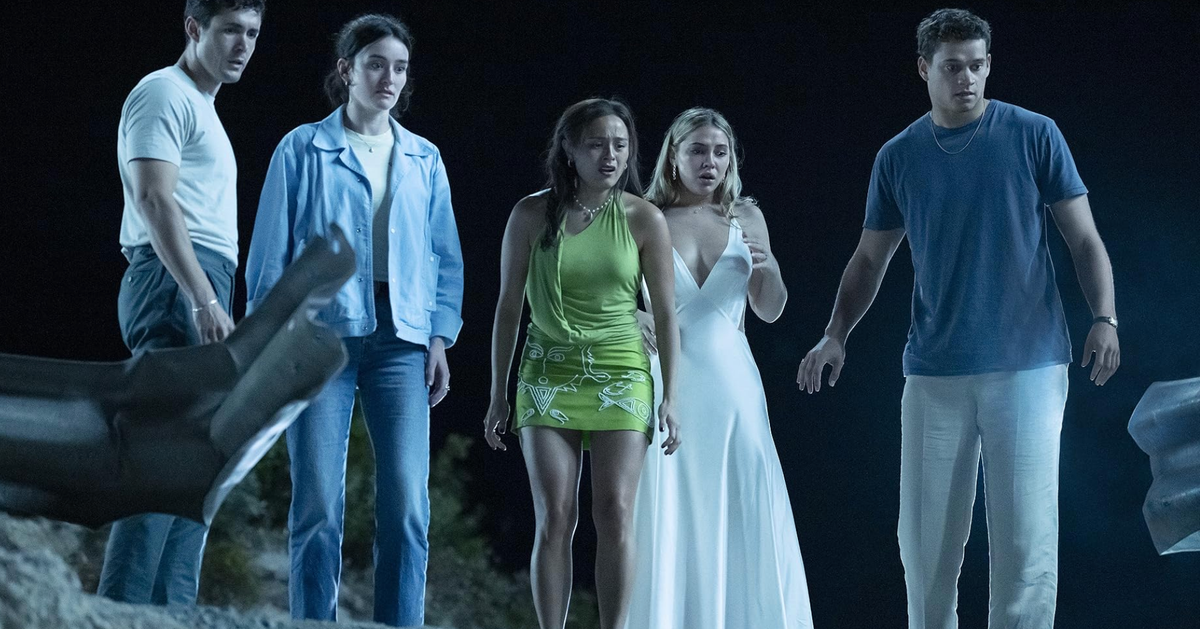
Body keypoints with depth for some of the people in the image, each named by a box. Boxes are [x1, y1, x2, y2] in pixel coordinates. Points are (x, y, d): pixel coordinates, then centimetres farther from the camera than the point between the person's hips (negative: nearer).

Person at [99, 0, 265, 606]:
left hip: (198, 293, 10)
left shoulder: (201, 108, 27)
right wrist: (204, 299, -24)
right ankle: (121, 612, -22)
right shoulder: (164, 94, -4)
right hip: (175, 285, -10)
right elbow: (154, 199, -16)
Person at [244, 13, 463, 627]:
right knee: (318, 505, -5)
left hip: (401, 341, 2)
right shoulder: (303, 149, 6)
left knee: (406, 504, -7)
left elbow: (446, 258, 15)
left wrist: (440, 337, 5)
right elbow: (271, 250, 6)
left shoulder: (423, 159, 15)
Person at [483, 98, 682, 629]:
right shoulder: (532, 215, 0)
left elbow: (665, 313, 2)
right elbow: (508, 306, 6)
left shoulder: (643, 219, -1)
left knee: (614, 516, -8)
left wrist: (670, 397, -3)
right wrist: (499, 394, 6)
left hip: (621, 379, 0)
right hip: (549, 379, 0)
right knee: (554, 520, -5)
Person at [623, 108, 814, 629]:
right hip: (667, 386, -2)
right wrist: (631, 316, -15)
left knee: (745, 512, -3)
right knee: (669, 514, -3)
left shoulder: (745, 217, 9)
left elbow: (770, 311, 14)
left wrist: (769, 269, -6)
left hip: (731, 385, 2)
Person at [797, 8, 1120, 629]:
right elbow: (870, 259, 16)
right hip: (933, 371, 3)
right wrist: (836, 334, 2)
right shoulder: (898, 157, 8)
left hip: (1026, 365, -2)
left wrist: (1104, 317, -14)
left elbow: (1084, 239, 2)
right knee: (925, 540, 4)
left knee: (1026, 538, -6)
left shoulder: (1033, 135, 1)